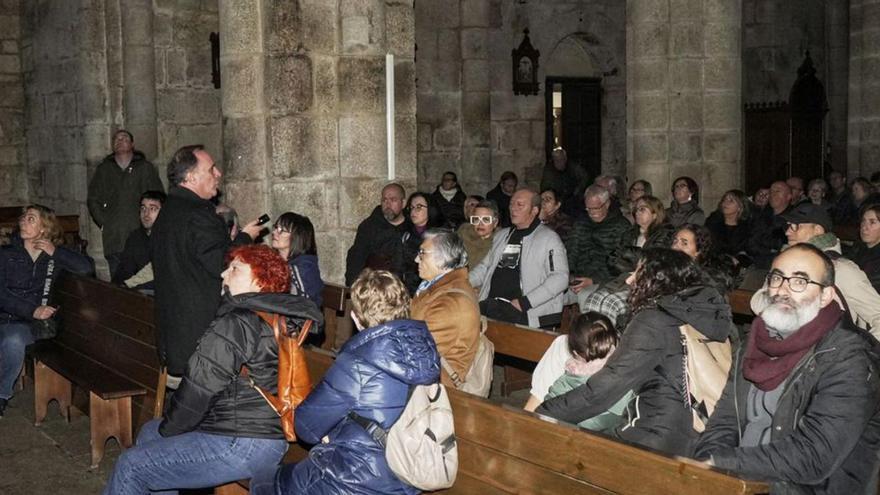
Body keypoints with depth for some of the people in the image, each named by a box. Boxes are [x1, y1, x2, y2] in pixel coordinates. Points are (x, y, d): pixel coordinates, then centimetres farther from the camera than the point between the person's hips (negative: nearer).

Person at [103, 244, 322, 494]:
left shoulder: (235, 325, -17)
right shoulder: (281, 319, 7)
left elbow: (199, 389, -15)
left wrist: (167, 428, 2)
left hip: (242, 446, -10)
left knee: (130, 468, -3)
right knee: (149, 431, 23)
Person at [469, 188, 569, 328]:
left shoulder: (549, 238, 2)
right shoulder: (502, 235, 25)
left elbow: (560, 277, -8)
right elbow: (486, 266, 30)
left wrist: (525, 302, -15)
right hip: (491, 304, 6)